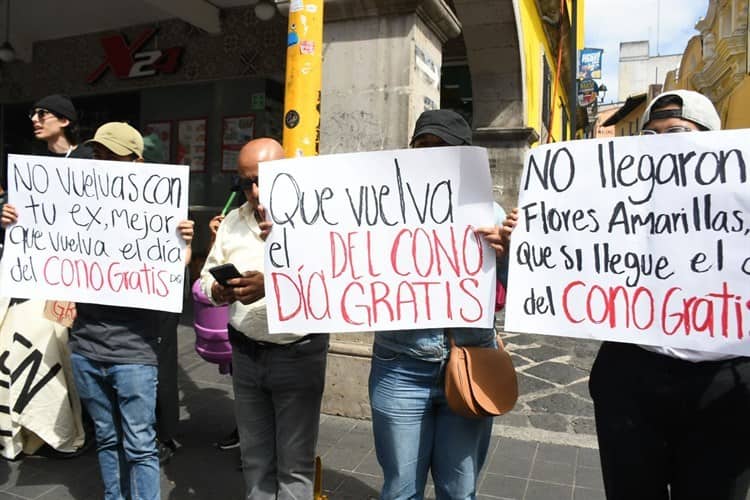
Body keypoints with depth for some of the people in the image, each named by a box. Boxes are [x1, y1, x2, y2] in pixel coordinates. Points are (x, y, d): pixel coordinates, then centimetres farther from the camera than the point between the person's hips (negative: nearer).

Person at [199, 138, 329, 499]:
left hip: (298, 355, -5)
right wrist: (218, 292, -14)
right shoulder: (233, 221, 7)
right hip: (245, 354, 5)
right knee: (254, 459, 19)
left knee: (294, 465, 7)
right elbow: (207, 276, 9)